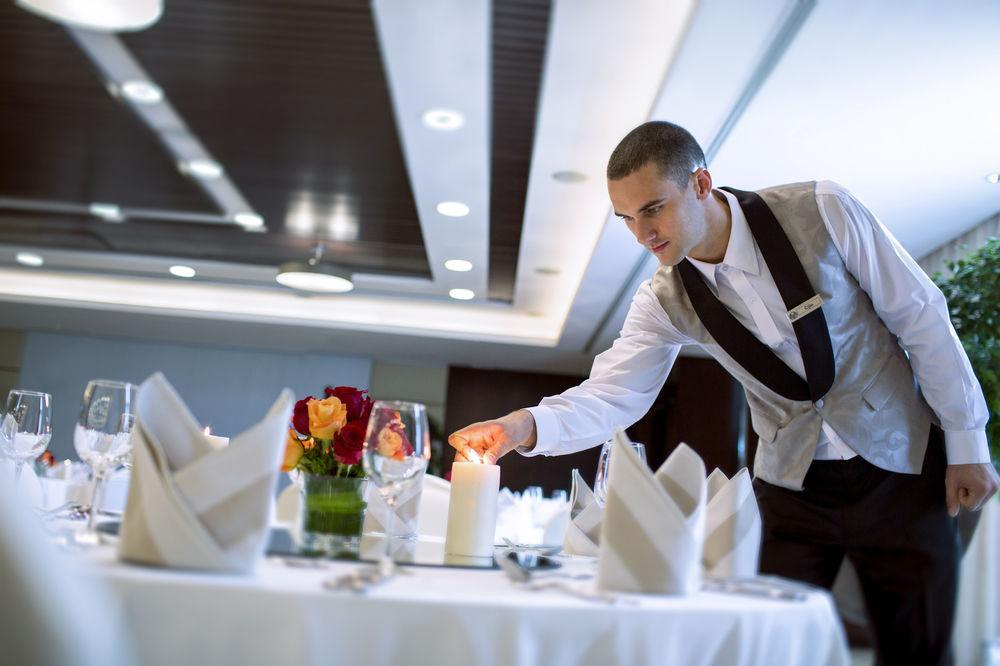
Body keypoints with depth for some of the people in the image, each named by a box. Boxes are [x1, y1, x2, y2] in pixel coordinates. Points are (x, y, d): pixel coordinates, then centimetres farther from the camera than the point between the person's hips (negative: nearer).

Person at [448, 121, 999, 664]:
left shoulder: (821, 210, -17)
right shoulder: (664, 301, -10)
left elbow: (920, 316, -10)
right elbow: (610, 396, -14)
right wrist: (526, 426, -34)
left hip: (900, 466, -1)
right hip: (793, 488, 2)